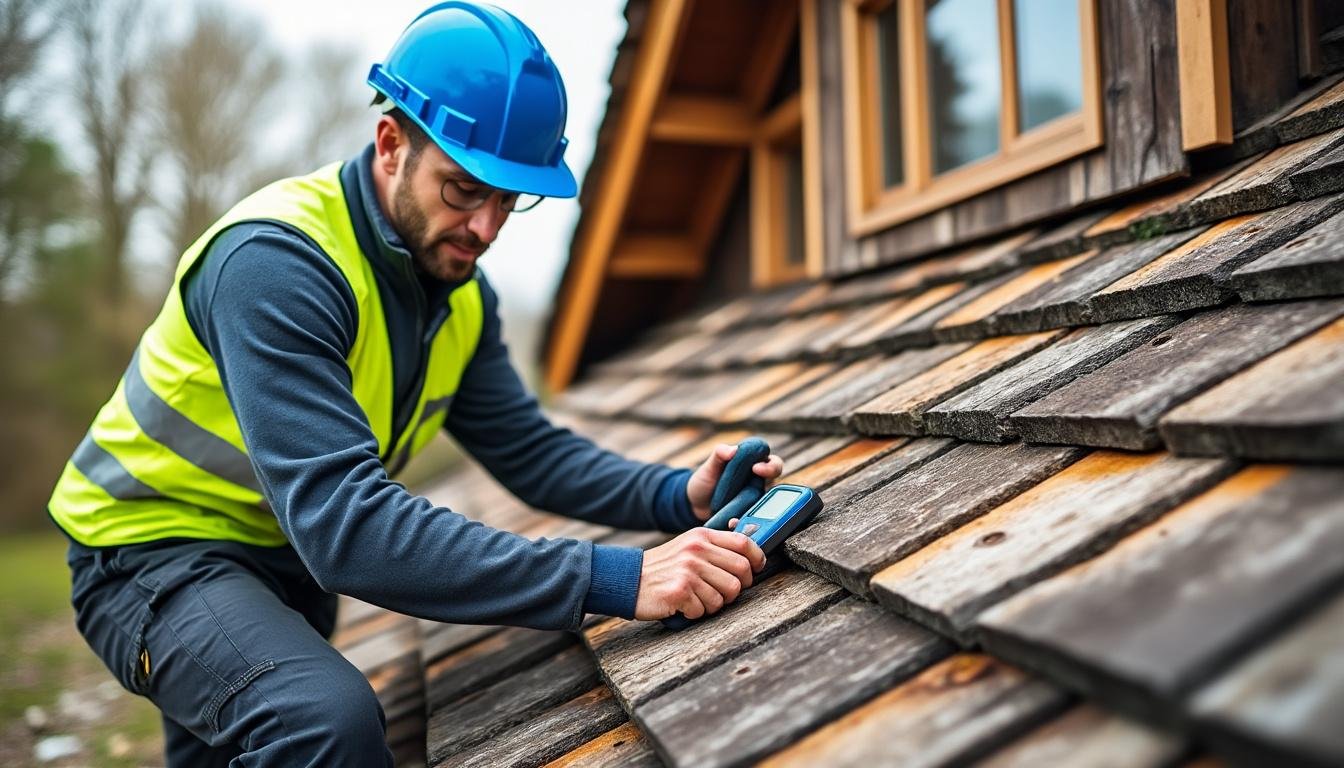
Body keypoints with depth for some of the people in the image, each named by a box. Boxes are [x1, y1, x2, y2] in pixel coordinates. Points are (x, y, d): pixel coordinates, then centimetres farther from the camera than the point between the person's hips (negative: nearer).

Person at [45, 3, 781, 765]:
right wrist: (616, 580, -45)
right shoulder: (277, 261, -31)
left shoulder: (462, 290, -4)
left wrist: (677, 496, -23)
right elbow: (345, 523, -40)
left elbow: (530, 449, -4)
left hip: (291, 557, 8)